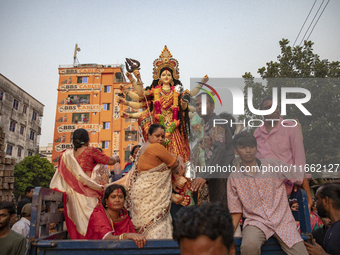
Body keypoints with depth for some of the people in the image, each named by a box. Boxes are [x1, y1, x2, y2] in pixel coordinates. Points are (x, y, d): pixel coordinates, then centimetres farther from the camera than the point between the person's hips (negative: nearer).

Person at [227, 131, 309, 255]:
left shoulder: (273, 165, 3)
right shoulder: (233, 178, 3)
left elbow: (301, 177, 13)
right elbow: (236, 212, 5)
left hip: (282, 220, 1)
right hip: (255, 221, 0)